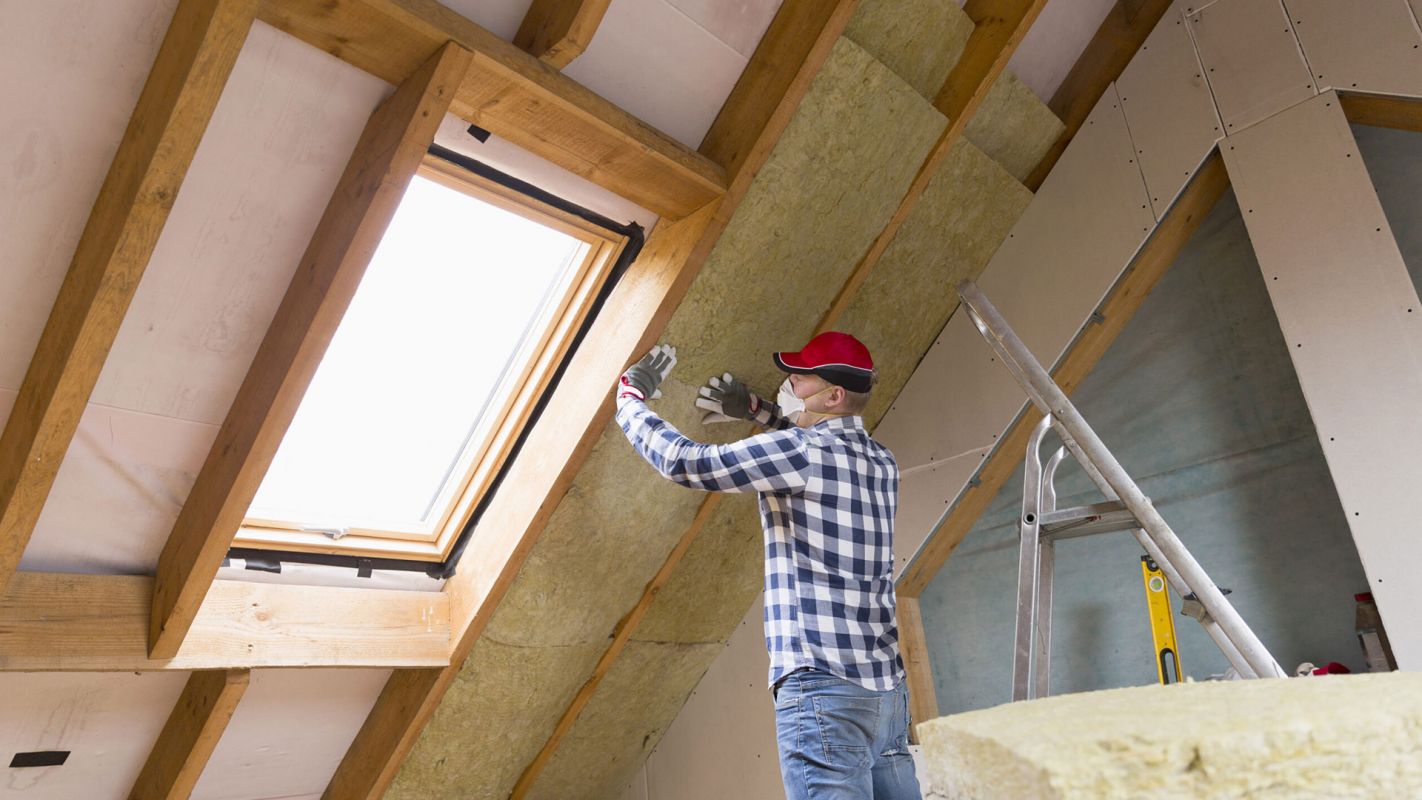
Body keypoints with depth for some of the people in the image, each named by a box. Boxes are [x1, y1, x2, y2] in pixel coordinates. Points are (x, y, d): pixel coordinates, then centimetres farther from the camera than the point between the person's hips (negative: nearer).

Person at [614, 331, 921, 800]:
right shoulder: (882, 465, 14)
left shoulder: (799, 450, -9)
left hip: (823, 690, -8)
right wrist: (757, 410, 28)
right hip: (887, 690, 8)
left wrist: (631, 396, 7)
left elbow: (685, 462, -9)